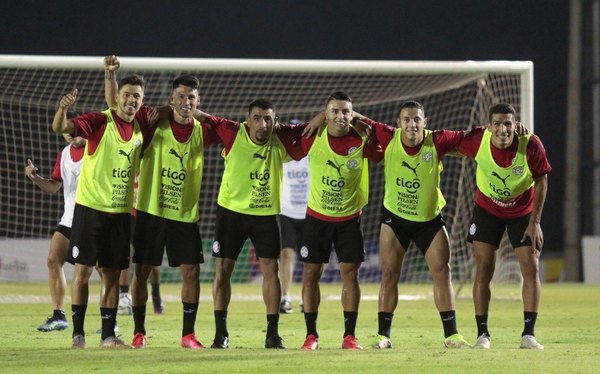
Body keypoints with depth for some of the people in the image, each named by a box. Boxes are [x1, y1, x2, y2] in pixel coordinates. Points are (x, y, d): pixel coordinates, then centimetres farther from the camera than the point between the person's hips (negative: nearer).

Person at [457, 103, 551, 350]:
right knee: (483, 270, -5)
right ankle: (482, 334, 2)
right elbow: (454, 148, -1)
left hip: (523, 212, 0)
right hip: (487, 209, 0)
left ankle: (528, 334, 0)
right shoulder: (477, 141, -25)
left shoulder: (531, 145, -26)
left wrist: (534, 222, -13)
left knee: (531, 269, -7)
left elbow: (541, 182, -14)